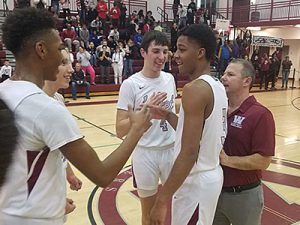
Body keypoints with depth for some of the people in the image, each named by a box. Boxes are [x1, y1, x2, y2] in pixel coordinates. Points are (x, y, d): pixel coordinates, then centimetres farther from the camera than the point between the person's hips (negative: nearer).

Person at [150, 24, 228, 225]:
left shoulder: (195, 89, -23)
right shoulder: (218, 86, 6)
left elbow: (189, 153, -27)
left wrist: (163, 200, -23)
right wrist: (168, 116, 8)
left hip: (196, 182, -9)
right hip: (211, 175, 9)